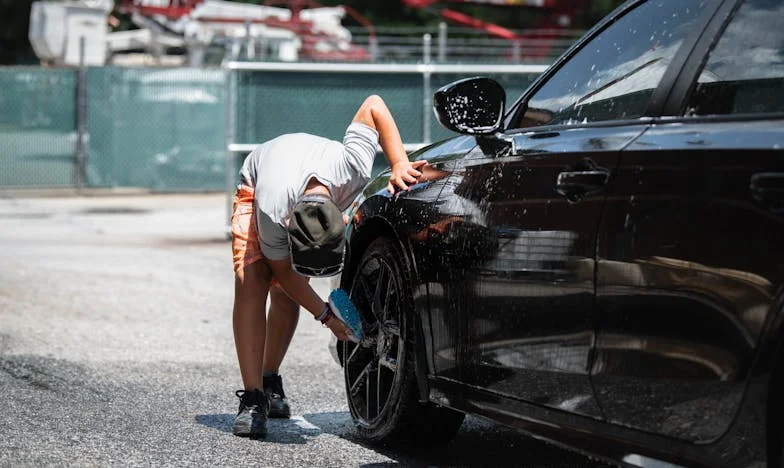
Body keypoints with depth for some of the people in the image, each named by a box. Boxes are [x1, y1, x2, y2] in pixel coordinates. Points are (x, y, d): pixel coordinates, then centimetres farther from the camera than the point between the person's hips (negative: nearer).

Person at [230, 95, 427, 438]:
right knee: (251, 283, -22)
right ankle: (252, 397, -21)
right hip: (256, 187, -3)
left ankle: (270, 380, 16)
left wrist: (400, 165, -34)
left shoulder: (353, 168, -43)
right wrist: (326, 316, -25)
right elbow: (283, 270, -25)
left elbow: (373, 105, -28)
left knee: (284, 293, -5)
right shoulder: (273, 215, -45)